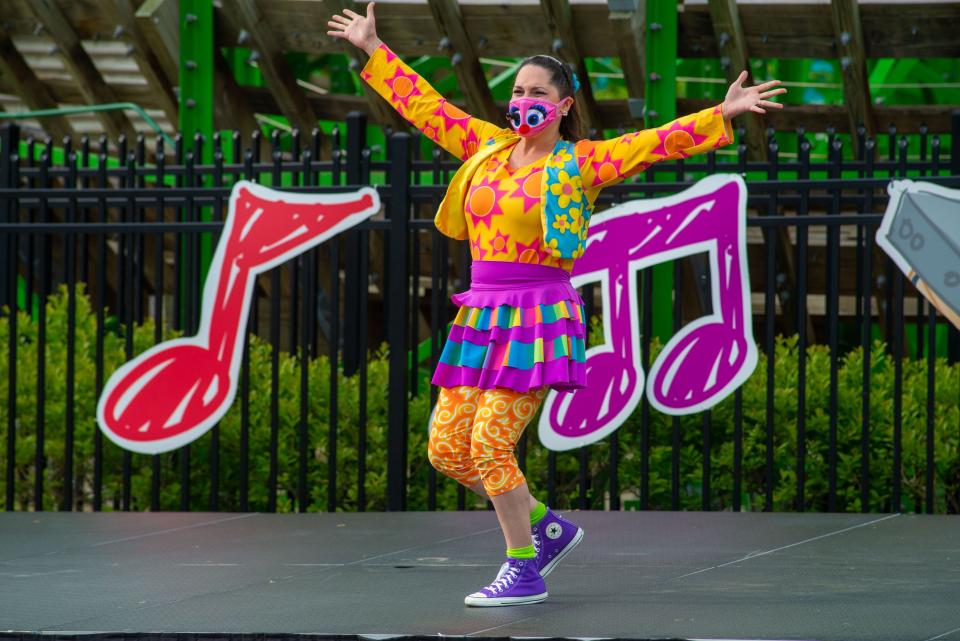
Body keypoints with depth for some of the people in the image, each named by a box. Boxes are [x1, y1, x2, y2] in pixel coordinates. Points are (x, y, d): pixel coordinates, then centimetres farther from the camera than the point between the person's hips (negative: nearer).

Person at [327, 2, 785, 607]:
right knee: (447, 446, 4)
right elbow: (423, 105, 20)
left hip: (539, 318, -7)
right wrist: (373, 49, 24)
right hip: (482, 315, 7)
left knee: (490, 443, -14)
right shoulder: (488, 147, 12)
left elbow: (658, 143, -12)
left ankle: (524, 572, 0)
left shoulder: (581, 163, -3)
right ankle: (547, 526, 21)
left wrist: (722, 113, -24)